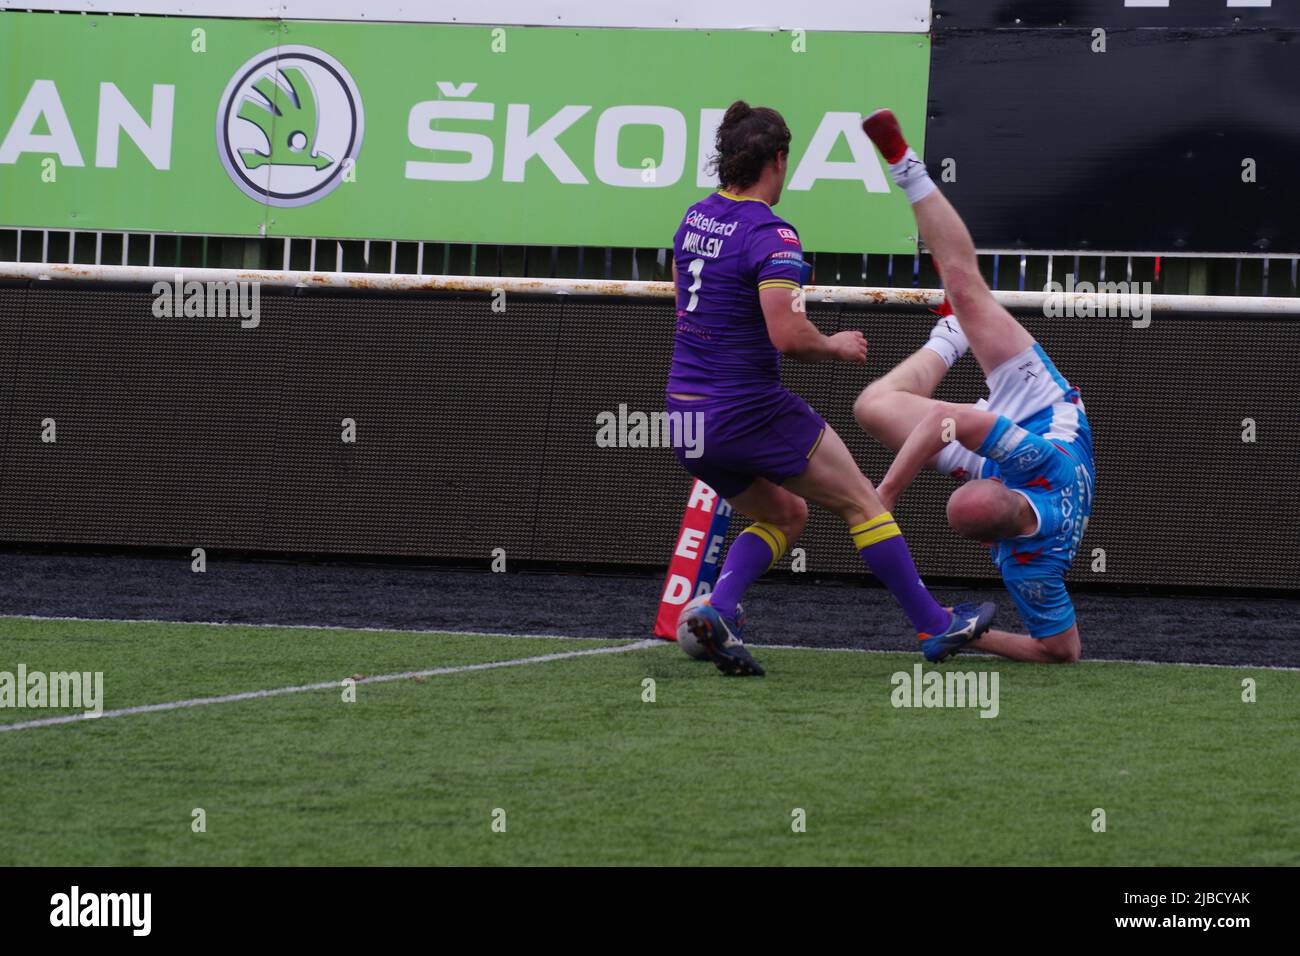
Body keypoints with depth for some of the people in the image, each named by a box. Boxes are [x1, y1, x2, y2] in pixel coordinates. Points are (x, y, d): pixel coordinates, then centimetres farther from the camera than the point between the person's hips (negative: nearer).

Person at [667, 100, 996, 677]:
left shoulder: (695, 218, 6)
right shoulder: (770, 234, -19)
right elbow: (788, 335, -27)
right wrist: (836, 347, -8)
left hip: (688, 416, 8)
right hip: (751, 409, -8)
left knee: (784, 515, 23)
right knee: (861, 503, 9)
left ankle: (716, 609, 0)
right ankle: (934, 627, 15)